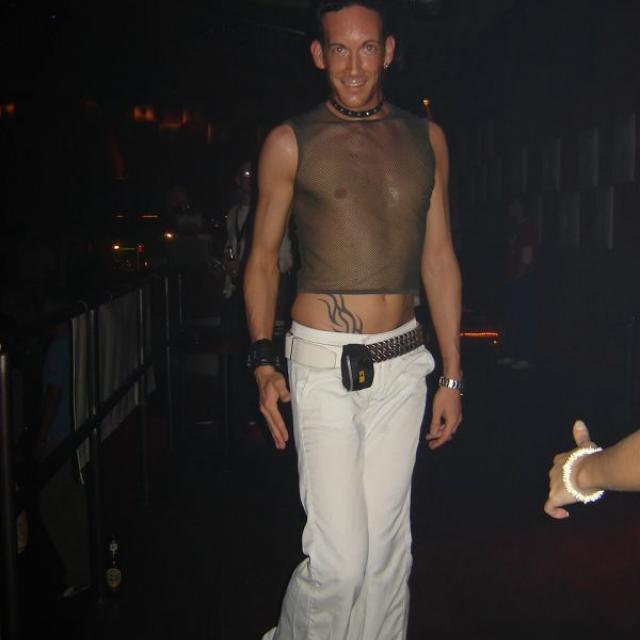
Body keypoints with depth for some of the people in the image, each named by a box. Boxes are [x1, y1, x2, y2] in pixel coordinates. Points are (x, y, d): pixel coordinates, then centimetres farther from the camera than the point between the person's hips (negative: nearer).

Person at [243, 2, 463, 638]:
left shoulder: (426, 140, 10)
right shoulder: (290, 143, 1)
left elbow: (439, 261, 11)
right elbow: (263, 256, 6)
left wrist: (451, 376, 9)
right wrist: (263, 363, -5)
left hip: (402, 365, 3)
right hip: (322, 366, -3)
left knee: (387, 549, 10)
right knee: (339, 559, -4)